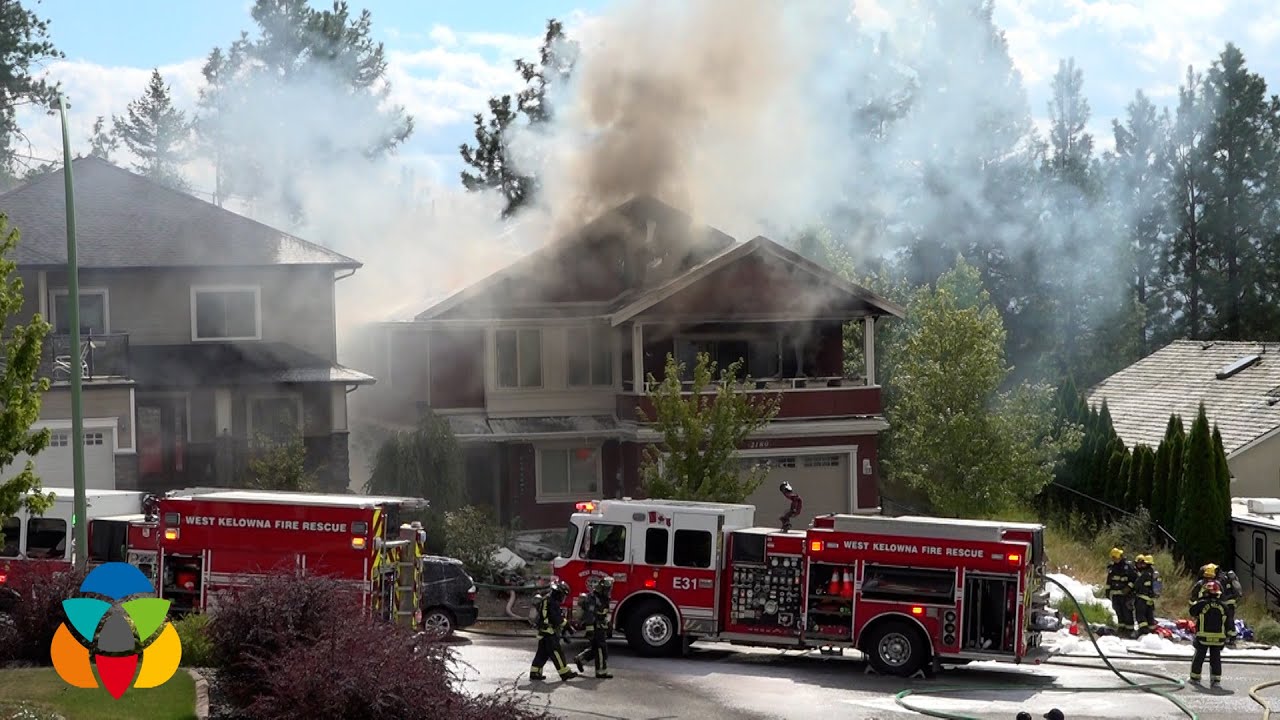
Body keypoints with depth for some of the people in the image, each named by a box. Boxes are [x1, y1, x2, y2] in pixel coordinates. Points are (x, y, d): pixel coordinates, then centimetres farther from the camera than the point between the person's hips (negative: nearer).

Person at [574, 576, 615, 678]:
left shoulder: (603, 598, 14)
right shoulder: (592, 598, -17)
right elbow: (589, 615, -22)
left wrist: (607, 627, 26)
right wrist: (589, 630, -26)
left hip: (601, 627, 10)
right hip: (595, 627, -10)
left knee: (596, 648, 15)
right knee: (601, 650, -7)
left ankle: (579, 658, 27)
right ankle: (601, 672, -2)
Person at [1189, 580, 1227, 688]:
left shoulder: (1201, 604, -13)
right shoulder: (1223, 606, -1)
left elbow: (1192, 612, 4)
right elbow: (1227, 623, 5)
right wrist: (1225, 638, 15)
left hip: (1203, 637, -2)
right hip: (1219, 638, 2)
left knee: (1199, 657, 12)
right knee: (1216, 659, 10)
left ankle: (1195, 678, 19)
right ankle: (1216, 680, 8)